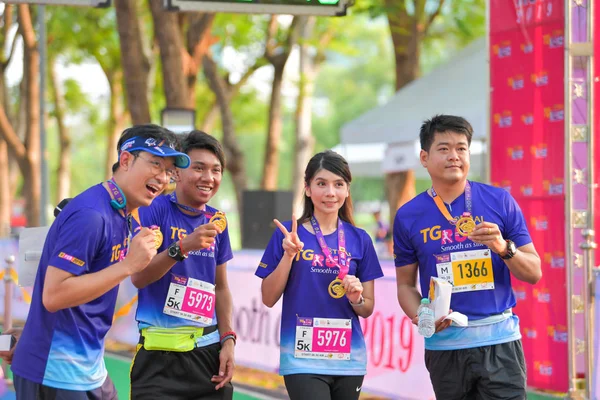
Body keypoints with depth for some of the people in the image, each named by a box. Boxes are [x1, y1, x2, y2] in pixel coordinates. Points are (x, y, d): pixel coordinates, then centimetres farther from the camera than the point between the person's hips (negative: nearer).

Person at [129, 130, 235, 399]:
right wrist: (183, 246, -28)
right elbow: (137, 277, -15)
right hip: (160, 354, -5)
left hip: (209, 351, 5)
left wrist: (228, 340, 5)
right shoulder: (155, 209, -7)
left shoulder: (217, 221, 9)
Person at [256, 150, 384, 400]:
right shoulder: (288, 234, -1)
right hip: (303, 359, -3)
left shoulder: (359, 240, 6)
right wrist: (289, 255, -13)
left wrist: (356, 298, -12)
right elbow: (268, 299, -2)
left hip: (348, 359, 3)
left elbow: (368, 309, 10)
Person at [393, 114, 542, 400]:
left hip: (499, 340, -1)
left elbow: (534, 274, 3)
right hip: (444, 343, 1)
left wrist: (504, 248, -16)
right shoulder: (408, 216, 3)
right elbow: (406, 284, 10)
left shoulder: (499, 201, 1)